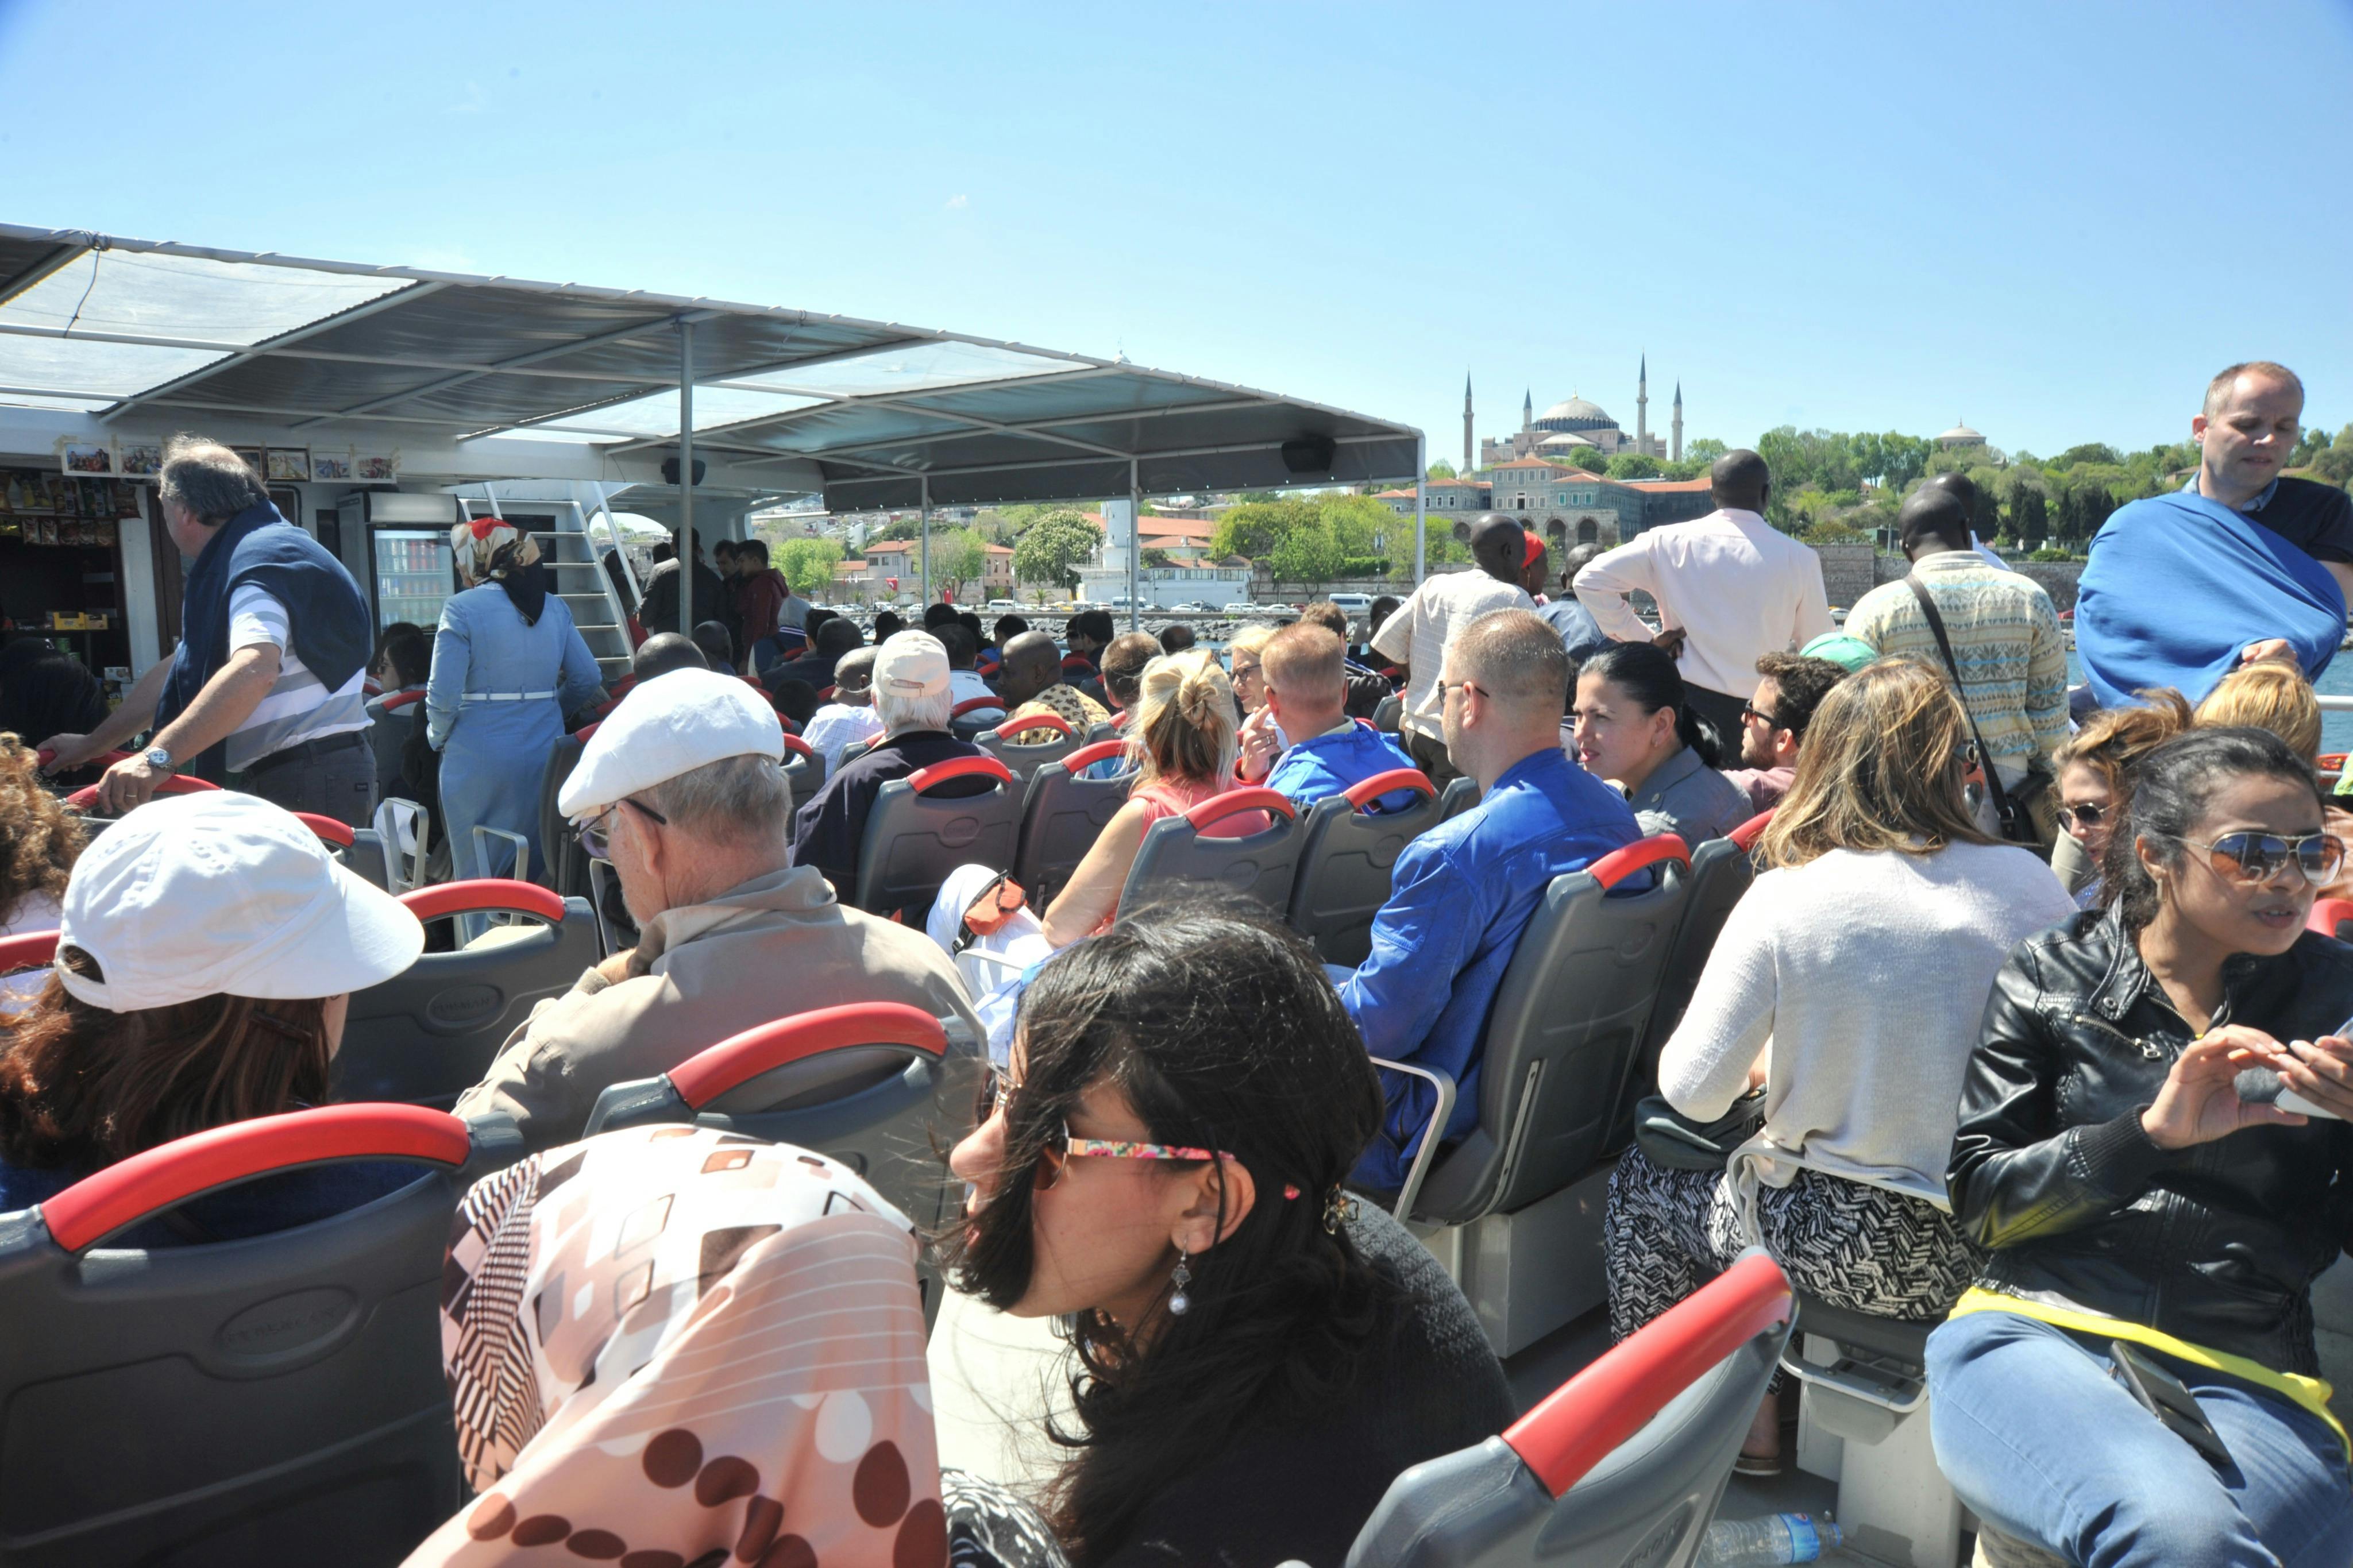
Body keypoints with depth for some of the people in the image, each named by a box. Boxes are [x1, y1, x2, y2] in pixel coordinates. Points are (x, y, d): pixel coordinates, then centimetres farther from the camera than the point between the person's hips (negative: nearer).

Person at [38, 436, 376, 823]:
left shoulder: (261, 556, -14)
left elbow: (253, 671, -32)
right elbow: (179, 671, 29)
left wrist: (158, 757, -37)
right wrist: (93, 745, 30)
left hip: (310, 777, -10)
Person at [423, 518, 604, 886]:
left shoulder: (461, 609, -8)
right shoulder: (554, 607, 6)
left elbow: (443, 695, -12)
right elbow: (588, 680, 7)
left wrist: (437, 737, 6)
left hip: (479, 761, -4)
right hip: (543, 756, 5)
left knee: (478, 874, 5)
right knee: (539, 876, 13)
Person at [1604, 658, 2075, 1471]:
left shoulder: (1785, 898, -16)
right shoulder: (2033, 885, -6)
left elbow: (1694, 1092, -13)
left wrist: (1762, 1062, 10)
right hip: (2001, 1241, 5)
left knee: (1640, 1182, 21)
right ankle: (1757, 1406, 39)